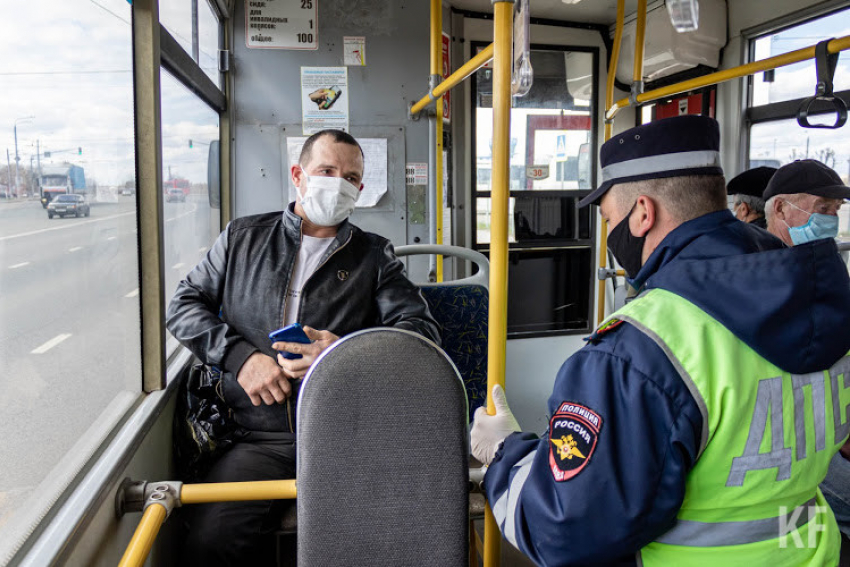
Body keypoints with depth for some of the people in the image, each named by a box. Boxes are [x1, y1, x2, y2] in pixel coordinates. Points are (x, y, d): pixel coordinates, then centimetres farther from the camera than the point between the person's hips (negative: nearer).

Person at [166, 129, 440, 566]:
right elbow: (184, 306, 15)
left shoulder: (374, 256, 13)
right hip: (261, 439, 2)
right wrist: (241, 356, -3)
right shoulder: (241, 238, 17)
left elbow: (422, 330, 4)